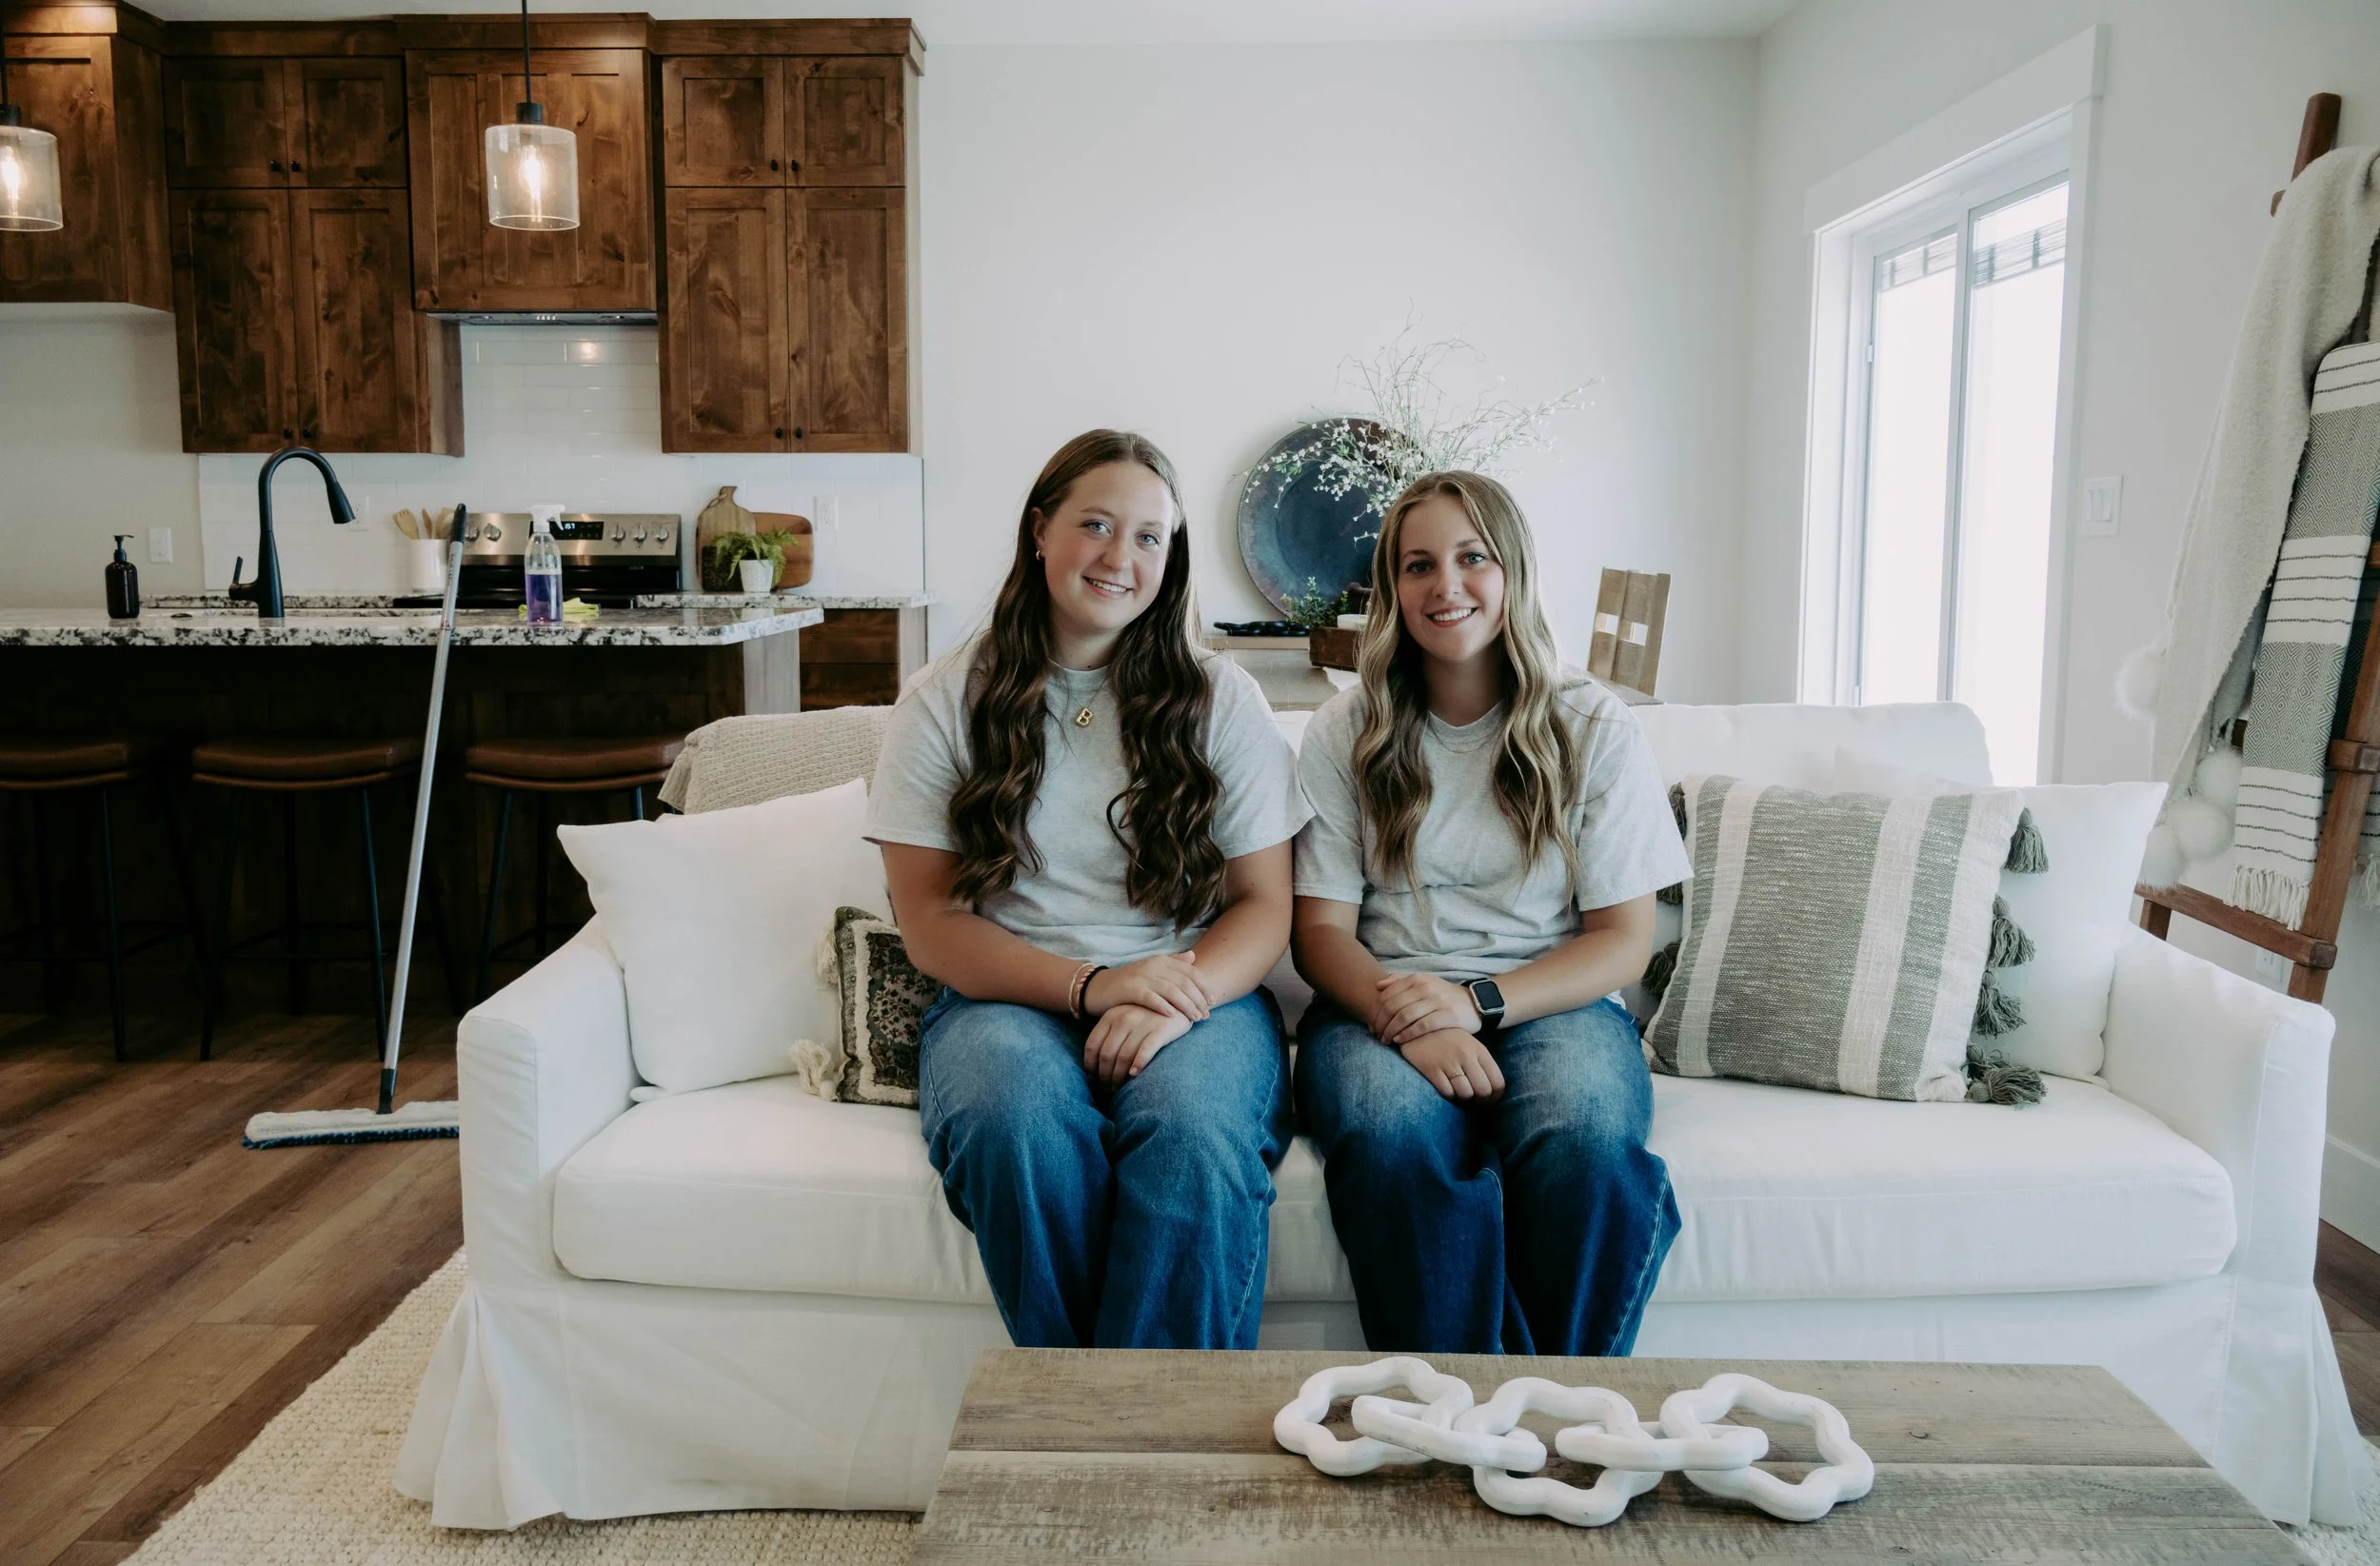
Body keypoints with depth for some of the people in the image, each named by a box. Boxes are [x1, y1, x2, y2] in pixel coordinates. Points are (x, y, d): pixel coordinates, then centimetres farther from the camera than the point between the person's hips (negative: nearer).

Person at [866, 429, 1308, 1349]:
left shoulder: (1220, 699, 10)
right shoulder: (946, 705, 8)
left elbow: (1265, 909, 6)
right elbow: (929, 922, 2)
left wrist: (1179, 998, -16)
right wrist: (1088, 986, -14)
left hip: (1196, 997, 1)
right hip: (1008, 997, 0)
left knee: (1198, 1136, -34)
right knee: (1022, 1123, -35)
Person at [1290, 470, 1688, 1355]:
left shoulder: (1592, 728, 7)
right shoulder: (1346, 734, 9)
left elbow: (1624, 940, 3)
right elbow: (1320, 929, 4)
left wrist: (1478, 1001, -14)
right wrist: (1403, 1020, -18)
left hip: (1550, 1005, 0)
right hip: (1380, 1006, 0)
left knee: (1586, 1139, -34)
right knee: (1396, 1134, -35)